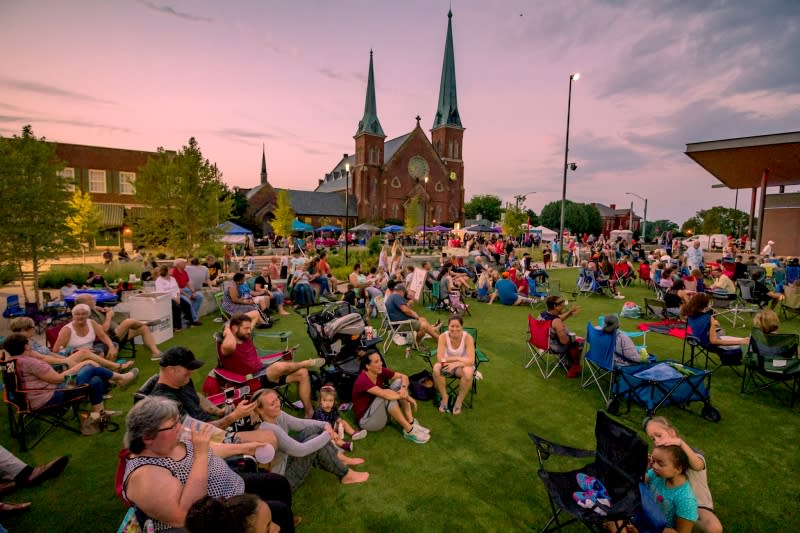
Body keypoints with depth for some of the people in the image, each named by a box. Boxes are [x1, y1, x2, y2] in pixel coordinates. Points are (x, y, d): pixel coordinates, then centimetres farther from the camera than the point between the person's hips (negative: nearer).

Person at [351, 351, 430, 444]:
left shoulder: (380, 372, -8)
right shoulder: (363, 381, -29)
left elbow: (403, 376, -4)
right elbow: (385, 394, -40)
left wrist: (403, 389, -25)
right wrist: (407, 397, -27)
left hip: (381, 412, 8)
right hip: (366, 420, -7)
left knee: (398, 382, -8)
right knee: (388, 397, -32)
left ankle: (412, 423, -13)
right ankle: (409, 430, -18)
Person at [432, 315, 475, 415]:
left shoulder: (468, 337, -21)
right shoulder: (443, 337, -19)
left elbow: (471, 360, -26)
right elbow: (440, 359, -25)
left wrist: (456, 364, -38)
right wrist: (458, 358, -28)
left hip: (462, 366, -1)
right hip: (448, 365, 1)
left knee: (468, 372, -35)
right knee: (436, 368, -31)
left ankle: (459, 401, -10)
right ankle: (444, 398, -8)